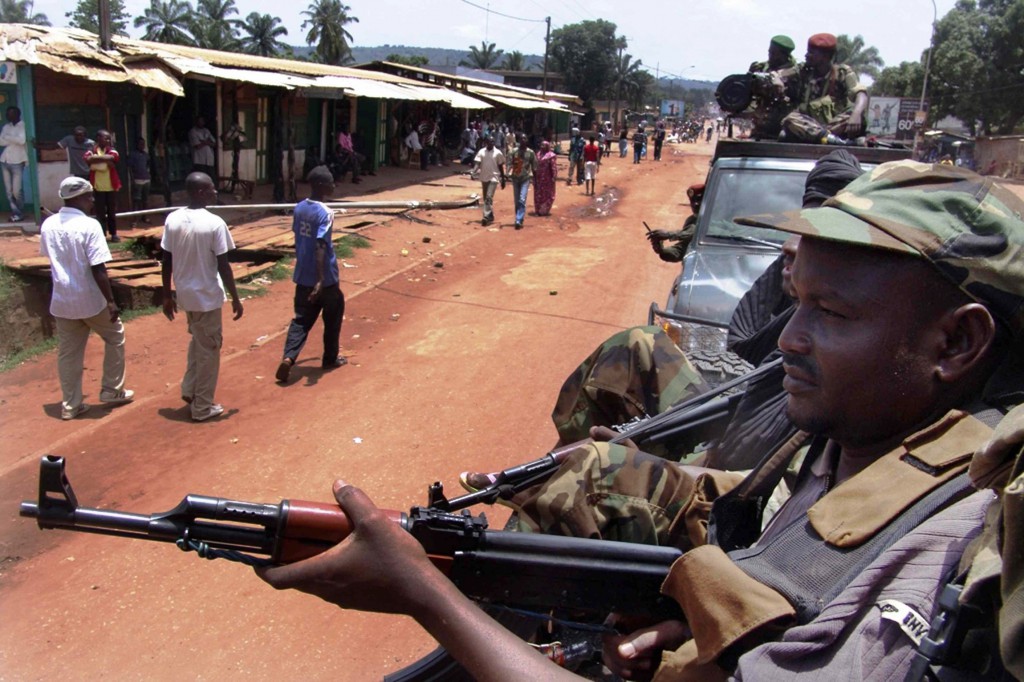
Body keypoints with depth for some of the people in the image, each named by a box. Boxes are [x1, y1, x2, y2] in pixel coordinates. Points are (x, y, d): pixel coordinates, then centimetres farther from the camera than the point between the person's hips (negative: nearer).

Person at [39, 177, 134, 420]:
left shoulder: (48, 225, 2)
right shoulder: (89, 225, -17)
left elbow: (50, 257, 16)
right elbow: (98, 269, -20)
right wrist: (111, 301, -15)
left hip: (61, 300, 5)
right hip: (90, 300, -5)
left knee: (67, 352, 12)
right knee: (115, 338, 17)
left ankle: (70, 404, 18)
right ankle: (112, 391, 22)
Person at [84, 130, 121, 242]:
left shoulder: (111, 150, 6)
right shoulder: (92, 151, 3)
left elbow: (114, 157, -17)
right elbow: (88, 159, -19)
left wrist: (96, 158, -14)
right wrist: (106, 159, -19)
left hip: (111, 187, 1)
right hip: (98, 187, -1)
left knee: (112, 211, 8)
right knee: (100, 212, 2)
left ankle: (113, 234, 17)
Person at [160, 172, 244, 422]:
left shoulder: (172, 220, -1)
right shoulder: (214, 223, -17)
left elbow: (167, 262, 3)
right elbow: (223, 266, -15)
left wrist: (167, 295, 12)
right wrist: (235, 298, -6)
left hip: (185, 294, 6)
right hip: (207, 296, -6)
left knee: (198, 341, 28)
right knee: (209, 349, 6)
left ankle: (189, 390, 30)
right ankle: (203, 407, 14)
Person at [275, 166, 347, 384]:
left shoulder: (299, 208, 4)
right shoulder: (325, 213, -19)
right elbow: (320, 247, -27)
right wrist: (320, 280, -31)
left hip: (302, 276, 6)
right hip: (325, 278, -6)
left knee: (302, 319, 10)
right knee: (333, 317, 15)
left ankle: (288, 357, -8)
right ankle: (330, 359, 27)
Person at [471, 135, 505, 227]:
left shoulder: (498, 153, -2)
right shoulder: (481, 152, 4)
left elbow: (501, 167, 3)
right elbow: (477, 162, -5)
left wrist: (503, 180, 4)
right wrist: (475, 169, -29)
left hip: (494, 178, -4)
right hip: (484, 178, 4)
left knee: (489, 197, -18)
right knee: (485, 198, 13)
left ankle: (486, 217, -21)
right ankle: (490, 216, 28)